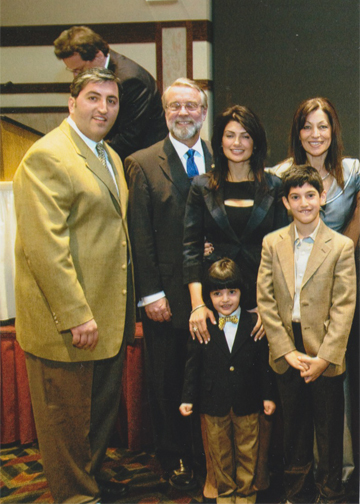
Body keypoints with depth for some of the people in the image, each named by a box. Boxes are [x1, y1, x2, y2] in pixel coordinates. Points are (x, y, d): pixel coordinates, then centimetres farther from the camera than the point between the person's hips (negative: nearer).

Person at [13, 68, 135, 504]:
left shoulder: (111, 157, 14)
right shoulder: (46, 156, -15)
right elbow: (44, 246, -22)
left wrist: (126, 307, 16)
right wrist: (75, 316, -23)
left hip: (108, 316, 9)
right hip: (66, 320, -9)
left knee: (102, 408, 23)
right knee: (67, 415, 10)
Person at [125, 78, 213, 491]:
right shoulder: (142, 164, -2)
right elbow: (140, 236, -6)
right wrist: (151, 294, -9)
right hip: (166, 295, -2)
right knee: (166, 379, 10)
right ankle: (173, 456, 30)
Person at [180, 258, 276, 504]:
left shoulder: (254, 324, -5)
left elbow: (264, 363, 0)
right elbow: (193, 364, -1)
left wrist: (267, 396, -1)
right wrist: (188, 397, -2)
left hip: (247, 403, 0)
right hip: (214, 403, 1)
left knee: (247, 450, 14)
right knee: (220, 451, 15)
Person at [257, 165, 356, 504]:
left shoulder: (342, 246, -3)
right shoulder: (271, 243, 3)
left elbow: (344, 307, -7)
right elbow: (265, 300, -1)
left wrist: (324, 357, -13)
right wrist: (288, 351, -8)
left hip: (326, 356, -2)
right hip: (286, 354, 2)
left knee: (330, 433, 10)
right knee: (294, 429, 15)